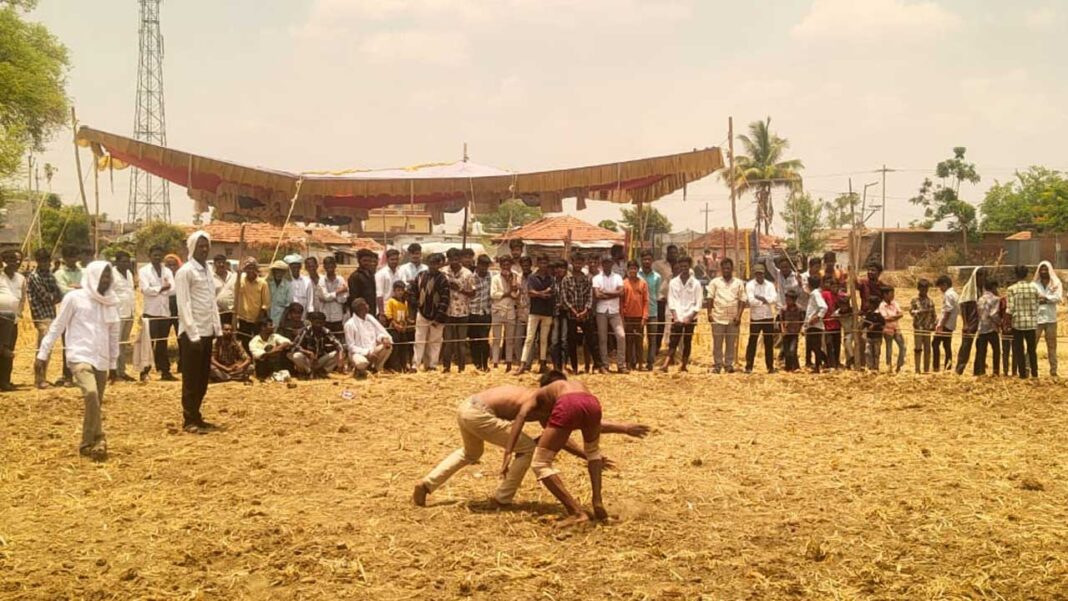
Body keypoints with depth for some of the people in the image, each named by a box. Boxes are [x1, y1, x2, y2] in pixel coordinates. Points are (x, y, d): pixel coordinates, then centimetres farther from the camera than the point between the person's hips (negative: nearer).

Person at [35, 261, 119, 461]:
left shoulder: (111, 302, 10)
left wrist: (114, 362, 20)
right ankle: (98, 441, -19)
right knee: (91, 393, -26)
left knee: (95, 403, 6)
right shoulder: (74, 297, -4)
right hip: (80, 357, -5)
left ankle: (88, 444, 21)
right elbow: (57, 326, 0)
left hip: (102, 360, 5)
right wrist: (42, 354, 0)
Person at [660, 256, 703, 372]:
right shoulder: (674, 282, 5)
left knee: (687, 342, 4)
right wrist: (675, 317, -9)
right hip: (677, 318, 0)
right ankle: (666, 364, -18)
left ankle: (684, 365, 9)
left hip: (690, 318, 0)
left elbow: (698, 303, -2)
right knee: (673, 342, -8)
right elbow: (672, 301, 2)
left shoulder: (695, 283, 1)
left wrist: (689, 318, -9)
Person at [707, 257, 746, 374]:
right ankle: (717, 364, 7)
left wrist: (739, 315, -5)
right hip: (718, 317, 0)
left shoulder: (739, 283, 6)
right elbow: (710, 299, 5)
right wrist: (709, 313, -4)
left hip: (733, 319, 1)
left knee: (731, 343, 5)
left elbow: (742, 300, 4)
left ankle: (729, 364, 11)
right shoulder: (715, 282, 5)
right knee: (717, 343, 1)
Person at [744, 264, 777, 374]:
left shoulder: (770, 285, 5)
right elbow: (751, 300, -16)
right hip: (755, 317, -3)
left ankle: (770, 366, 13)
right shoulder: (750, 285, -3)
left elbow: (774, 299, -8)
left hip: (768, 317, 3)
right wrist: (766, 300, -11)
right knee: (752, 342, -1)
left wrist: (761, 298, -16)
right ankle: (749, 366, 4)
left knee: (769, 343, 7)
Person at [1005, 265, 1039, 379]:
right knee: (1032, 349, 14)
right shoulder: (1034, 287, 0)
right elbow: (1037, 305, 3)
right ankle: (1034, 373, 16)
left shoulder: (1012, 289, -8)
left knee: (1019, 350, 6)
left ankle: (1023, 374, 5)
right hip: (1032, 322, 3)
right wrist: (1035, 317, 15)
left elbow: (1010, 309, -11)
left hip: (1018, 323, -3)